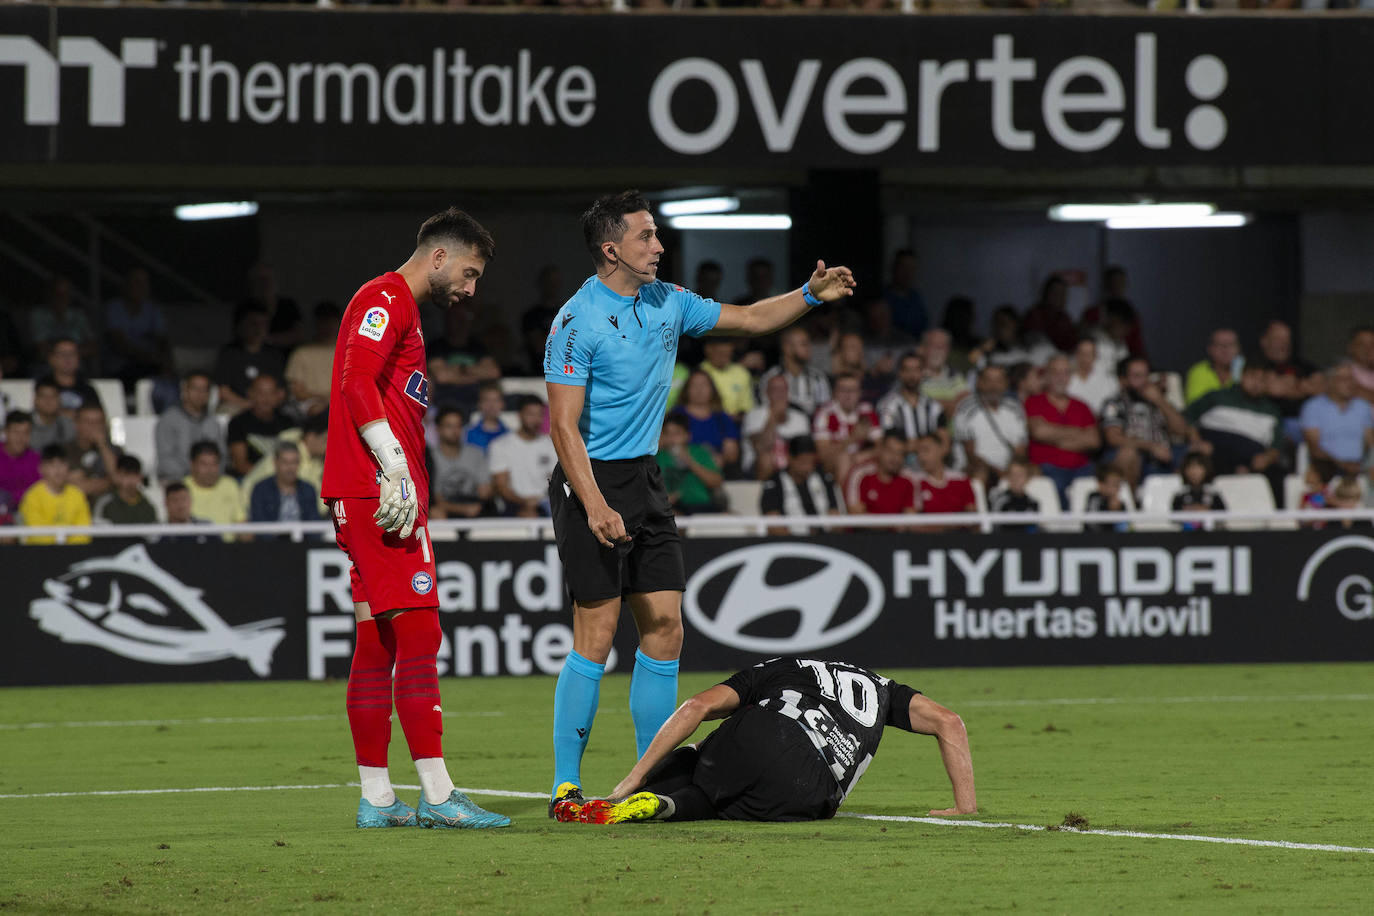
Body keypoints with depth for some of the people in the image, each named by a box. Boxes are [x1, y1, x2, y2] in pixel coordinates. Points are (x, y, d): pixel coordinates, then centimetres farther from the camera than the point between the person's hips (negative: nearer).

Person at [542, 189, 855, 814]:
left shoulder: (667, 303, 9)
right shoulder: (578, 323, -14)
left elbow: (749, 319, 22)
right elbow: (565, 425, -18)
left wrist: (810, 295, 7)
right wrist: (595, 505, -27)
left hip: (645, 480, 8)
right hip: (591, 481, -8)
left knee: (664, 626, 4)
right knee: (596, 634, -10)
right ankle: (566, 786, -5)